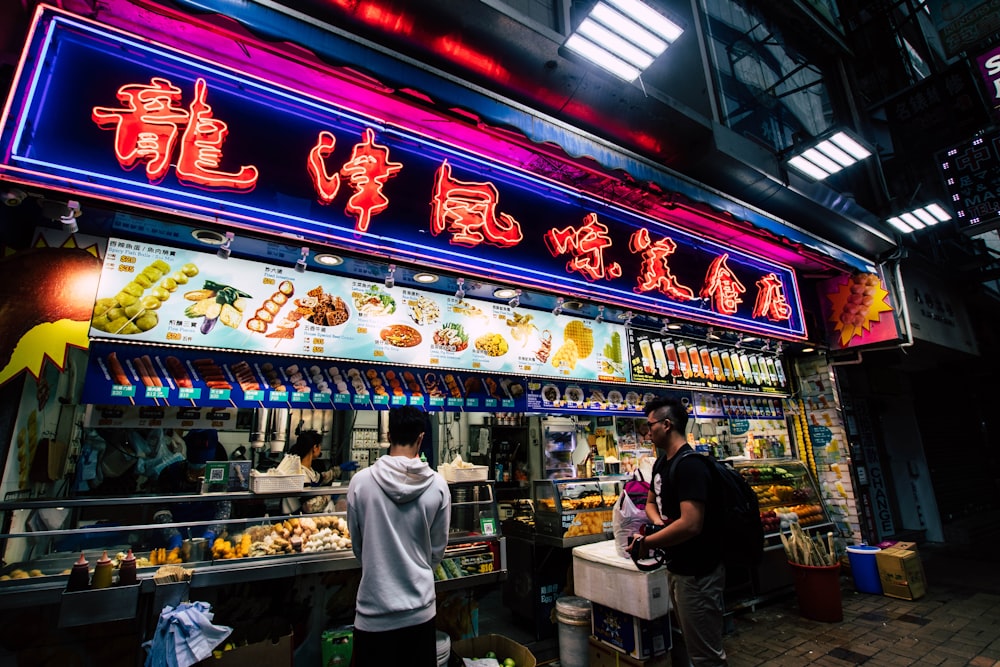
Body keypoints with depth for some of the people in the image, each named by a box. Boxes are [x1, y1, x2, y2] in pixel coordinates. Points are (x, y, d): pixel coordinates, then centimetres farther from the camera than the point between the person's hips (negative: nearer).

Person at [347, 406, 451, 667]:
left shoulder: (361, 481, -14)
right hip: (420, 609, 1)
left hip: (374, 612, -1)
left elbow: (357, 546, 0)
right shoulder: (438, 485, -12)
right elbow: (438, 550, -1)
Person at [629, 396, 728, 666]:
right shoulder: (662, 463, 6)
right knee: (690, 644, 25)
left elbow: (691, 524, -32)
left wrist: (644, 543, -23)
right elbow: (651, 502, 17)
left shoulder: (690, 465, -24)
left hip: (698, 572, -9)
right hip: (678, 567, 9)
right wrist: (659, 523, -5)